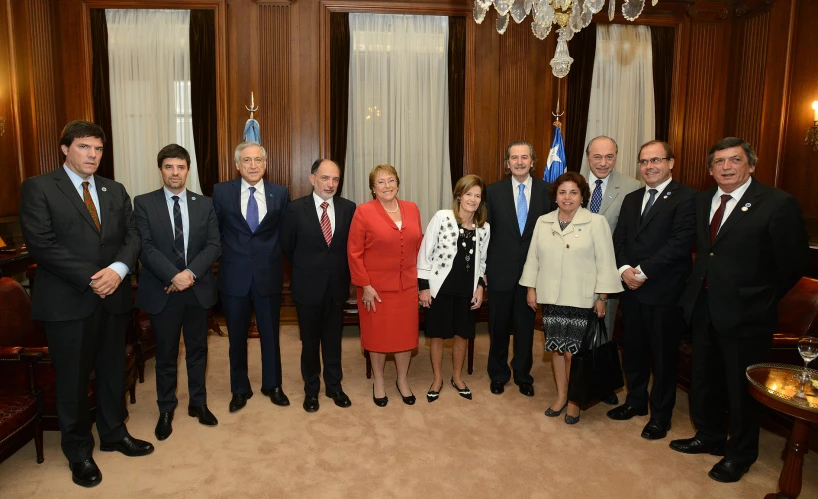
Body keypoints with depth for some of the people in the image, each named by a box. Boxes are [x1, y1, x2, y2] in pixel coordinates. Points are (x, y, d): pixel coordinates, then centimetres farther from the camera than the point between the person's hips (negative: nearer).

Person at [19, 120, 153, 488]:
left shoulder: (115, 191, 12)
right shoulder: (38, 188, -4)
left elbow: (132, 235, 6)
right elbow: (41, 243, -13)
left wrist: (118, 269, -14)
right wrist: (91, 279, -18)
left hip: (113, 298, 5)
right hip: (67, 302, -4)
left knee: (113, 371, 15)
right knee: (73, 379, 8)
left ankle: (113, 433, 35)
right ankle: (78, 450, 27)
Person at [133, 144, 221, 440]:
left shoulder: (204, 204, 5)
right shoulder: (143, 203, -1)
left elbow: (214, 245, -2)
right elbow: (145, 247, -10)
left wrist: (191, 273, -17)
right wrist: (173, 276, -21)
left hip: (198, 289, 2)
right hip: (162, 291, -2)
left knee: (197, 349, 13)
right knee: (166, 354, 10)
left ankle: (198, 403, 30)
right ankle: (166, 410, 27)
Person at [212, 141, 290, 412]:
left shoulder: (280, 193, 0)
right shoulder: (221, 192, -1)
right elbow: (214, 232, 5)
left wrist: (273, 256, 1)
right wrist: (227, 255, 2)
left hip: (268, 274, 0)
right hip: (234, 275, 0)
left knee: (270, 334, 12)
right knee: (237, 336, 12)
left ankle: (272, 385, 31)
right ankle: (240, 389, 30)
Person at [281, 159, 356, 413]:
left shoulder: (348, 208, -4)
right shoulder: (296, 208, -9)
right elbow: (287, 246, 2)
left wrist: (340, 270, 5)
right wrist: (305, 269, 9)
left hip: (337, 285, 2)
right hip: (308, 286, -1)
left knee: (333, 341, 15)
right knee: (310, 342, 13)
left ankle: (334, 386, 32)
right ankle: (311, 389, 30)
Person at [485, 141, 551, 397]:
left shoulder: (546, 191, -1)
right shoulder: (494, 191, -1)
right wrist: (483, 268, -1)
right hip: (500, 270, 0)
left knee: (526, 325, 11)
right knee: (499, 326, 11)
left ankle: (523, 375, 30)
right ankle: (498, 374, 30)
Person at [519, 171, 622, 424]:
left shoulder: (596, 223, -5)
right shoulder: (543, 222, 6)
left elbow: (605, 263, -6)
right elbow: (533, 257, 10)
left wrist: (602, 297, -7)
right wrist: (531, 288, 8)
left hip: (581, 299, -3)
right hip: (551, 298, 4)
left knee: (573, 351, -2)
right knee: (556, 348, 11)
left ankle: (574, 401, 19)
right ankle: (560, 396, 29)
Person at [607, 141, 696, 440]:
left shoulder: (686, 197, -8)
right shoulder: (631, 199, 13)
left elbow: (680, 243, -17)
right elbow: (619, 239, 9)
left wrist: (643, 271, -18)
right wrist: (624, 269, -9)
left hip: (664, 291, -6)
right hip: (631, 289, 6)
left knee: (663, 355, 8)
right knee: (633, 350, 16)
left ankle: (661, 415, 25)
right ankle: (636, 401, 35)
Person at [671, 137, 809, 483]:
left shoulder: (778, 204, -12)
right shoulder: (701, 202, 6)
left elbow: (794, 264, -8)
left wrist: (762, 299, -2)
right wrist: (698, 289, 6)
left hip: (745, 314, -6)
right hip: (703, 309, 6)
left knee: (741, 387, 10)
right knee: (703, 379, 18)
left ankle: (741, 454, 31)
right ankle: (709, 436, 40)